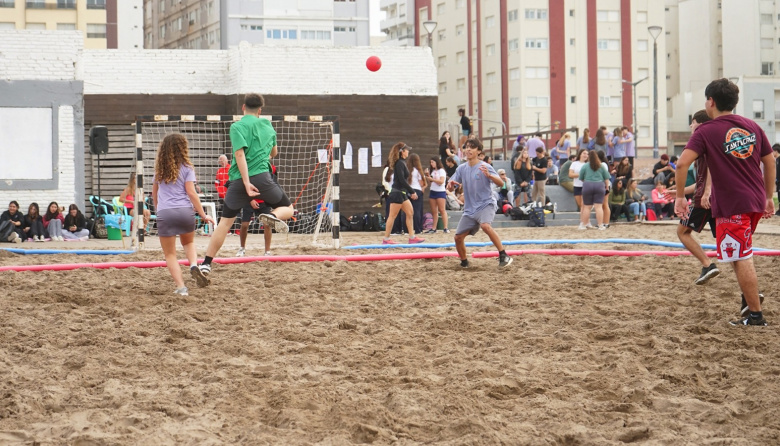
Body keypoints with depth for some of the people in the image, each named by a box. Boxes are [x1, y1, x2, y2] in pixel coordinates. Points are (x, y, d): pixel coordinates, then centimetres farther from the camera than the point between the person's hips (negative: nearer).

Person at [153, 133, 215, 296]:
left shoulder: (159, 168, 14)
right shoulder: (186, 167, 4)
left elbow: (154, 194, 21)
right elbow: (191, 192, -3)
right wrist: (203, 215, 0)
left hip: (164, 213, 0)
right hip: (184, 211, 0)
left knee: (170, 253, 5)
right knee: (188, 242, 25)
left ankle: (181, 287, -6)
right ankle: (194, 264, -4)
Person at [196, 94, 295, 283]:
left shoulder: (237, 127, 2)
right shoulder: (267, 125, 14)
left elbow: (240, 154, -12)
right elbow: (274, 152, 28)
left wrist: (246, 182, -16)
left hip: (239, 180, 0)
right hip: (262, 176, 0)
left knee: (225, 222, 5)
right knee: (288, 209, 18)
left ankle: (205, 265, 0)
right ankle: (274, 216, -19)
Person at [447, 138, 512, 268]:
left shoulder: (484, 167, -8)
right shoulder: (462, 168, 7)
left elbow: (500, 183, -17)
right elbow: (450, 187, 9)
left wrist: (489, 175, -37)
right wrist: (450, 185, -16)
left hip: (485, 204, -6)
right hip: (469, 209, 6)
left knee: (485, 225, -34)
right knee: (458, 237, 3)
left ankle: (503, 256, -29)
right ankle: (464, 263, 27)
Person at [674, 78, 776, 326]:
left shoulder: (706, 131, -7)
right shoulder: (752, 127, 9)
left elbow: (682, 163, -17)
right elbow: (770, 163, 14)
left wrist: (680, 196, -7)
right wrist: (769, 198, 22)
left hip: (731, 205, -7)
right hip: (755, 202, 7)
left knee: (741, 259, -2)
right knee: (742, 256, 25)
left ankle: (755, 314, 0)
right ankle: (751, 297, 23)